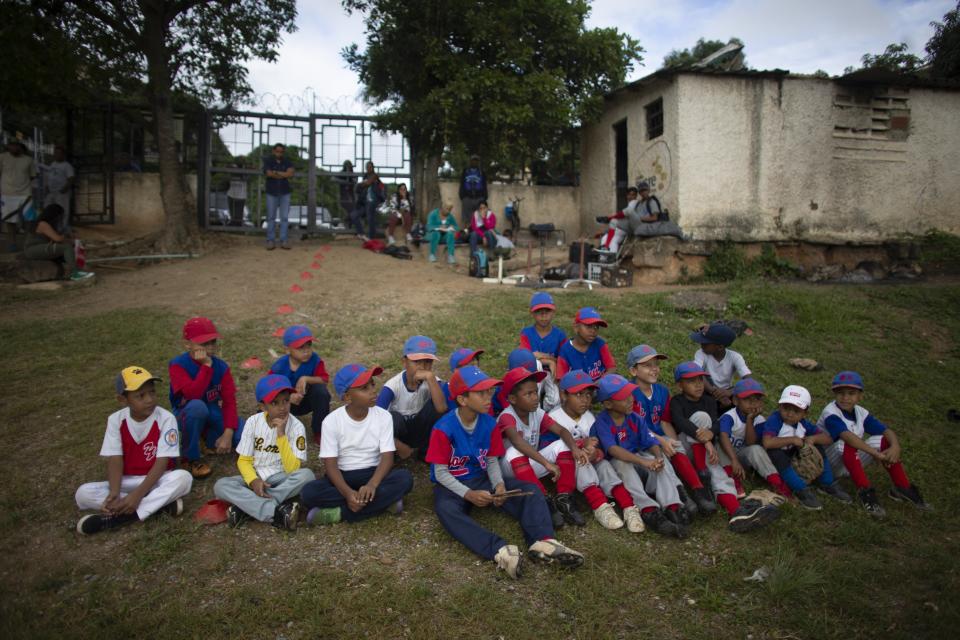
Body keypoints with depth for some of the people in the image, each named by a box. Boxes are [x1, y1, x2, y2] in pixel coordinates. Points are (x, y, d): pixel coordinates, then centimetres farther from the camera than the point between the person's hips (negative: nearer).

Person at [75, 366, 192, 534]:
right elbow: (115, 461, -11)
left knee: (183, 477, -33)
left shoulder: (166, 418, -15)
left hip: (157, 479, -3)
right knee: (83, 493, -20)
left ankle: (121, 516, -29)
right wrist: (114, 494, -28)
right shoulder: (116, 420, -6)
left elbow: (162, 462, -18)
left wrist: (138, 494, -28)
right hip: (127, 482, 3)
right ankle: (161, 502, -24)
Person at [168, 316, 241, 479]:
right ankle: (191, 458, -17)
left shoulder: (221, 366, -9)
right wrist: (206, 366, -35)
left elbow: (229, 401, -13)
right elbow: (193, 395, -33)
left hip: (214, 414, 3)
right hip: (187, 416, -3)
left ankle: (212, 439, 12)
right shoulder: (178, 365, -18)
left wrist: (227, 433, -24)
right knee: (197, 406, -40)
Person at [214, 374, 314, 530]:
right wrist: (253, 481, -22)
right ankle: (279, 512, -31)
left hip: (283, 479, -2)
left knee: (306, 475, -32)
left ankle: (245, 507, -26)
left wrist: (281, 435, -24)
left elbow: (292, 468, -17)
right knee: (220, 486, -23)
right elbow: (244, 460, -2)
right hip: (257, 478, 2)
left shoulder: (296, 427, -12)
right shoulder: (253, 422, -6)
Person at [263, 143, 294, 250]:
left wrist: (276, 172, -14)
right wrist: (284, 174, -10)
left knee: (285, 217, -2)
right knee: (271, 218, 0)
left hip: (285, 193, 2)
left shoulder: (287, 162, 6)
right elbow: (269, 174, -16)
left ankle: (283, 241, 1)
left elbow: (291, 173, -11)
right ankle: (270, 241, 3)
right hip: (272, 193, -2)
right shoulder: (267, 162, 0)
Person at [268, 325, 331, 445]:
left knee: (321, 390, -32)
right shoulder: (279, 366, -19)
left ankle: (319, 431, -12)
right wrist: (288, 397, -34)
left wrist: (306, 379, -38)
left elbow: (325, 379, -20)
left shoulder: (314, 360, -18)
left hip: (306, 401, 0)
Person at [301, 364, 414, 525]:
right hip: (342, 476, -1)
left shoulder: (383, 416, -8)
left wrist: (372, 484, -33)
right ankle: (383, 502, -24)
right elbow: (330, 463, -13)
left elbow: (387, 457, -13)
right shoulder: (332, 421, -11)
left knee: (405, 478, -29)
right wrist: (347, 492, -30)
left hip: (372, 474, 1)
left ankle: (339, 513, -27)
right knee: (309, 493, -30)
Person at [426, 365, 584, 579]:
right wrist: (468, 494, -25)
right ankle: (500, 551, -53)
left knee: (530, 490, -15)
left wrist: (499, 485, -16)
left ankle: (542, 541, -39)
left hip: (481, 479, 5)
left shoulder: (489, 423, -4)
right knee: (446, 509, -40)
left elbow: (492, 461, 4)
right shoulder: (444, 429, -19)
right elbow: (441, 472, -15)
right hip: (451, 486, -5)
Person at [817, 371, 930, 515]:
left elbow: (887, 430, -6)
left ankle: (903, 487, -2)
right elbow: (847, 436, -38)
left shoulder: (861, 412, 0)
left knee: (884, 440, -10)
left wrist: (895, 446, -28)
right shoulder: (831, 413, -22)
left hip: (852, 461, 6)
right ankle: (864, 491, -27)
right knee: (846, 444, -37)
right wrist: (875, 453, -44)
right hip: (828, 462, -6)